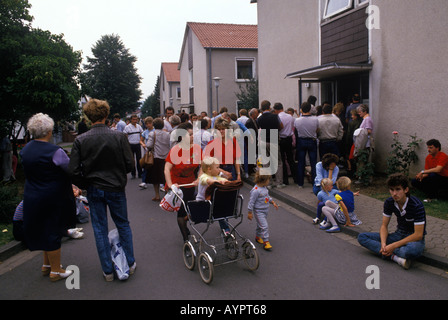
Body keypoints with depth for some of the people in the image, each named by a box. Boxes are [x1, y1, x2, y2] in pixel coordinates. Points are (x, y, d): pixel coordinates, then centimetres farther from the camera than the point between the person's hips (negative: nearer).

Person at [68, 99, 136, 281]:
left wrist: (85, 186, 6)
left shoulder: (80, 140, -9)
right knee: (123, 225, 17)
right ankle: (130, 264, 25)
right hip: (116, 188, 0)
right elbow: (129, 164, -10)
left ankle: (108, 271, 20)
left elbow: (74, 171, -10)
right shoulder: (119, 136, -12)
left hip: (94, 190, 1)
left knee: (100, 229, 12)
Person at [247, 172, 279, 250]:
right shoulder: (256, 190, -27)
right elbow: (251, 202, -21)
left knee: (261, 225, 22)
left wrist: (273, 202, 14)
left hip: (265, 210, 9)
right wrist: (249, 213, -16)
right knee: (264, 226, -12)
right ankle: (266, 242, -6)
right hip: (258, 211, -9)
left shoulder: (264, 187, 1)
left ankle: (258, 237, 41)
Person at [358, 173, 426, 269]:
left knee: (412, 250, -46)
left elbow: (418, 234, -23)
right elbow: (384, 226, 0)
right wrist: (383, 243, -20)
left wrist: (393, 245, -26)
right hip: (399, 235, 7)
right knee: (362, 237, -13)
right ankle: (395, 257, -26)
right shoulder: (389, 202, -7)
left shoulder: (416, 205, -23)